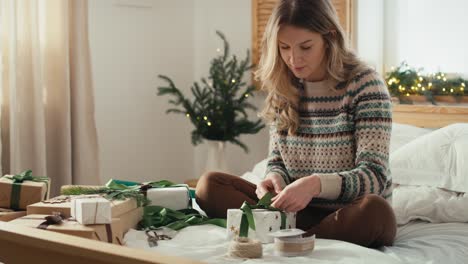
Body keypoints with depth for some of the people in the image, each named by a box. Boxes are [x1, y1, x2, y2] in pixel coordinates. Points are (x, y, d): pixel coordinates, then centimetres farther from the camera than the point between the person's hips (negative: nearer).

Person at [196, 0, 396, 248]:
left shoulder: (363, 83, -11)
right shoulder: (283, 88, 3)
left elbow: (375, 175, -17)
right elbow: (278, 161, 10)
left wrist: (316, 184, -35)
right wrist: (274, 179, -15)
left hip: (349, 214, -4)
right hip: (297, 209, 4)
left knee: (375, 211, -38)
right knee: (209, 184, -10)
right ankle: (318, 233, -17)